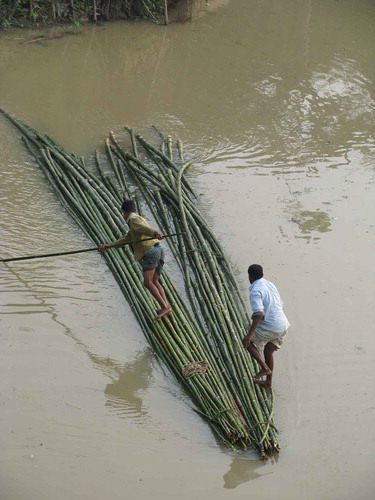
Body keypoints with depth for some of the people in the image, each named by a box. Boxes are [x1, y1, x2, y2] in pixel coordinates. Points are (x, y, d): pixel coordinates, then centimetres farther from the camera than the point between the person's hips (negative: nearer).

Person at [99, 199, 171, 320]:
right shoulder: (139, 219, 31)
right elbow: (126, 239, 28)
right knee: (154, 281, 14)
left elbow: (144, 228, -21)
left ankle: (164, 307, -21)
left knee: (147, 282, -12)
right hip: (159, 250, 9)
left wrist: (155, 233, -39)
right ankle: (166, 307, 3)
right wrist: (109, 245, 25)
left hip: (150, 252, -9)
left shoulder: (133, 219, 2)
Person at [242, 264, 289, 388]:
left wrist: (250, 334, -26)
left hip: (269, 328, -8)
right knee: (268, 351, 24)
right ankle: (268, 382, 32)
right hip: (283, 326, 8)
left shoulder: (255, 291, -15)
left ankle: (265, 368, 6)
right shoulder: (270, 285, 12)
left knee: (247, 342, 14)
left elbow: (259, 314, -26)